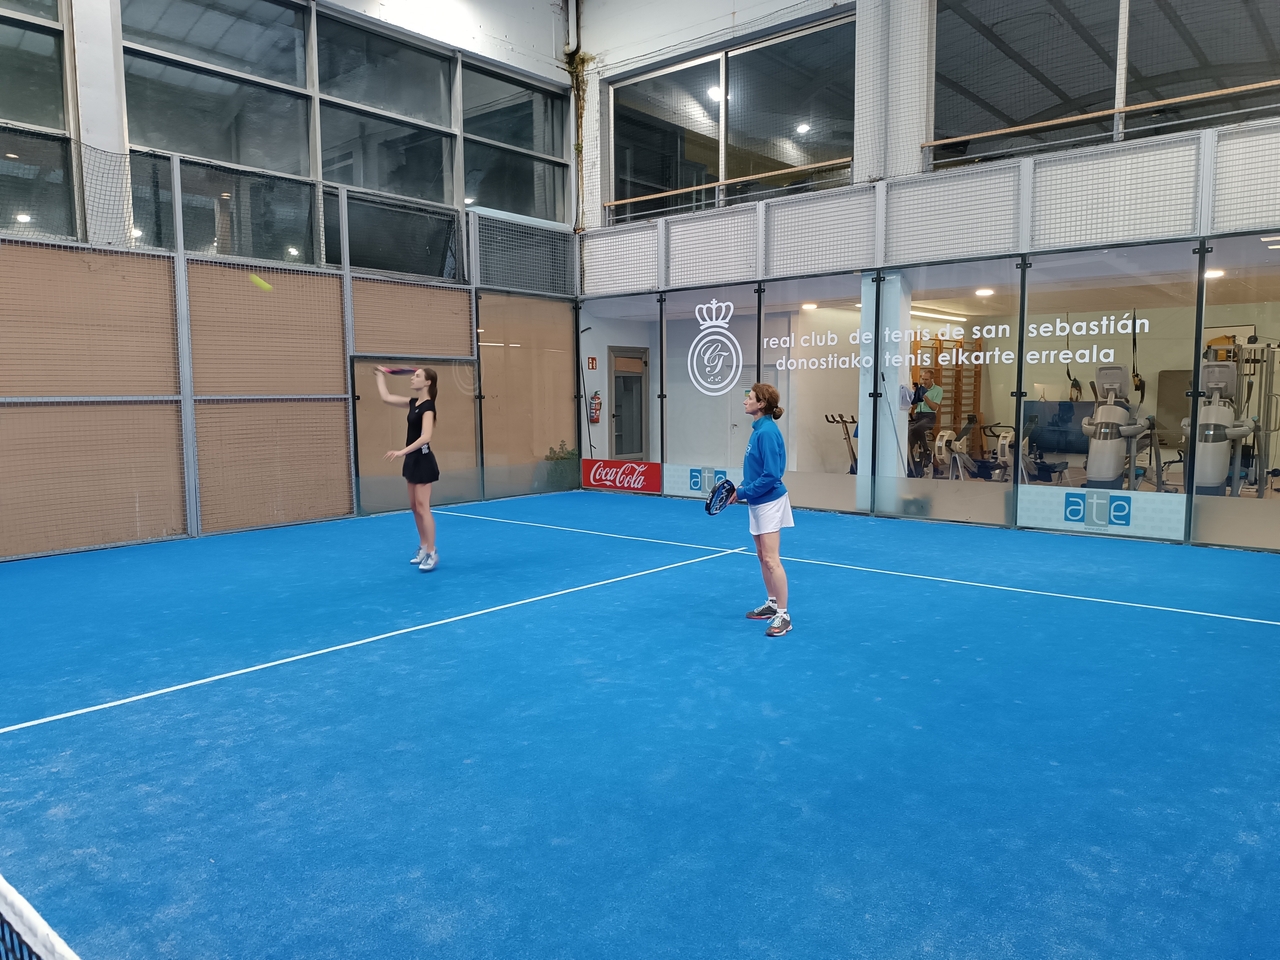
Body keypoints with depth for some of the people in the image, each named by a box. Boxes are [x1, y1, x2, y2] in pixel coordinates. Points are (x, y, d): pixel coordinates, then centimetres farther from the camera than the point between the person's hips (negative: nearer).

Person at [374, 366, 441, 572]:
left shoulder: (428, 406, -18)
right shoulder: (413, 402, 8)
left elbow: (425, 436, -30)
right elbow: (386, 397, 19)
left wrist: (402, 452, -37)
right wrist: (380, 375, 27)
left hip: (423, 460, -9)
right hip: (413, 459, 9)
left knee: (422, 507, -8)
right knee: (414, 506, 13)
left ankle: (432, 553, -2)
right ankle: (423, 548, 23)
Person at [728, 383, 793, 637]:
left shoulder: (767, 432, -21)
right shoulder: (758, 430, 8)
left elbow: (771, 476, -24)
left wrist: (742, 493, -17)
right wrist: (742, 489, 5)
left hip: (769, 502, -10)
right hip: (759, 502, 10)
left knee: (771, 559, -8)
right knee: (762, 557, 16)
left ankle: (783, 615, -2)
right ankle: (771, 604, 28)